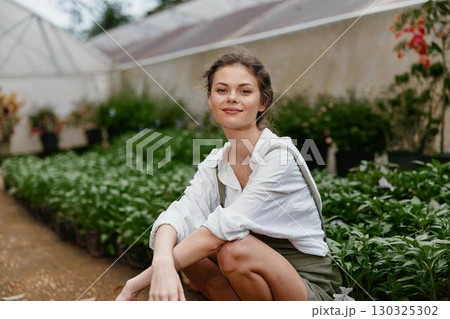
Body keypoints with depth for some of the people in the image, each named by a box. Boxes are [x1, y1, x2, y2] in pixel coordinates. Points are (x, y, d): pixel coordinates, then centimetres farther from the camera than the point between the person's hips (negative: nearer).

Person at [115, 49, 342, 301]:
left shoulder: (280, 156, -21)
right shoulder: (215, 164, 0)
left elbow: (224, 227, -29)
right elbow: (181, 214, -16)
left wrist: (137, 284, -30)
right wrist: (162, 264, -40)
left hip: (309, 289, -5)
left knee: (235, 249, -31)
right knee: (178, 242, -12)